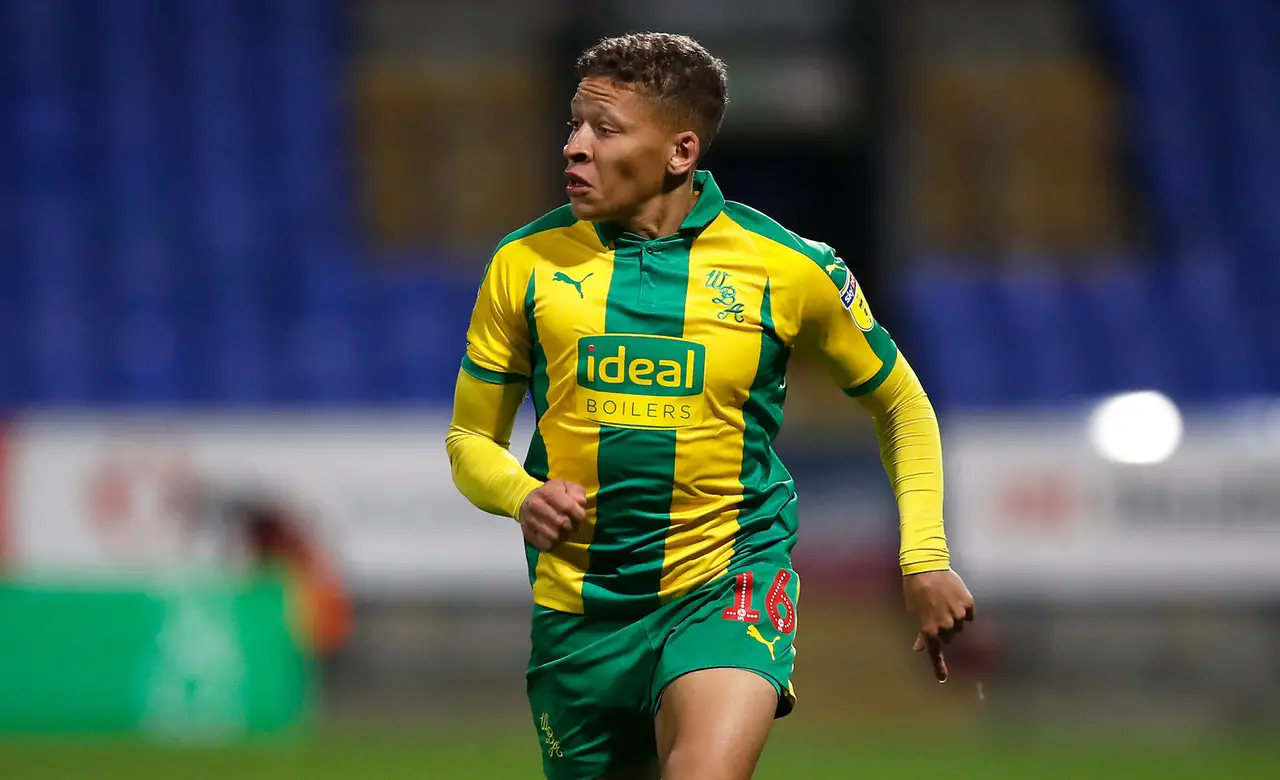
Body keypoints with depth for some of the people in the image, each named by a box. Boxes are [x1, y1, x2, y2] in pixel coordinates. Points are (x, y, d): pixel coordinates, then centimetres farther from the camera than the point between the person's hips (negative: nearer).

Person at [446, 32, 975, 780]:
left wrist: (925, 558, 2)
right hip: (579, 605, 3)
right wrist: (521, 495, -13)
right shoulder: (525, 264, -1)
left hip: (729, 583, -3)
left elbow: (901, 402, 11)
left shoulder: (790, 268, -5)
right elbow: (471, 439, 9)